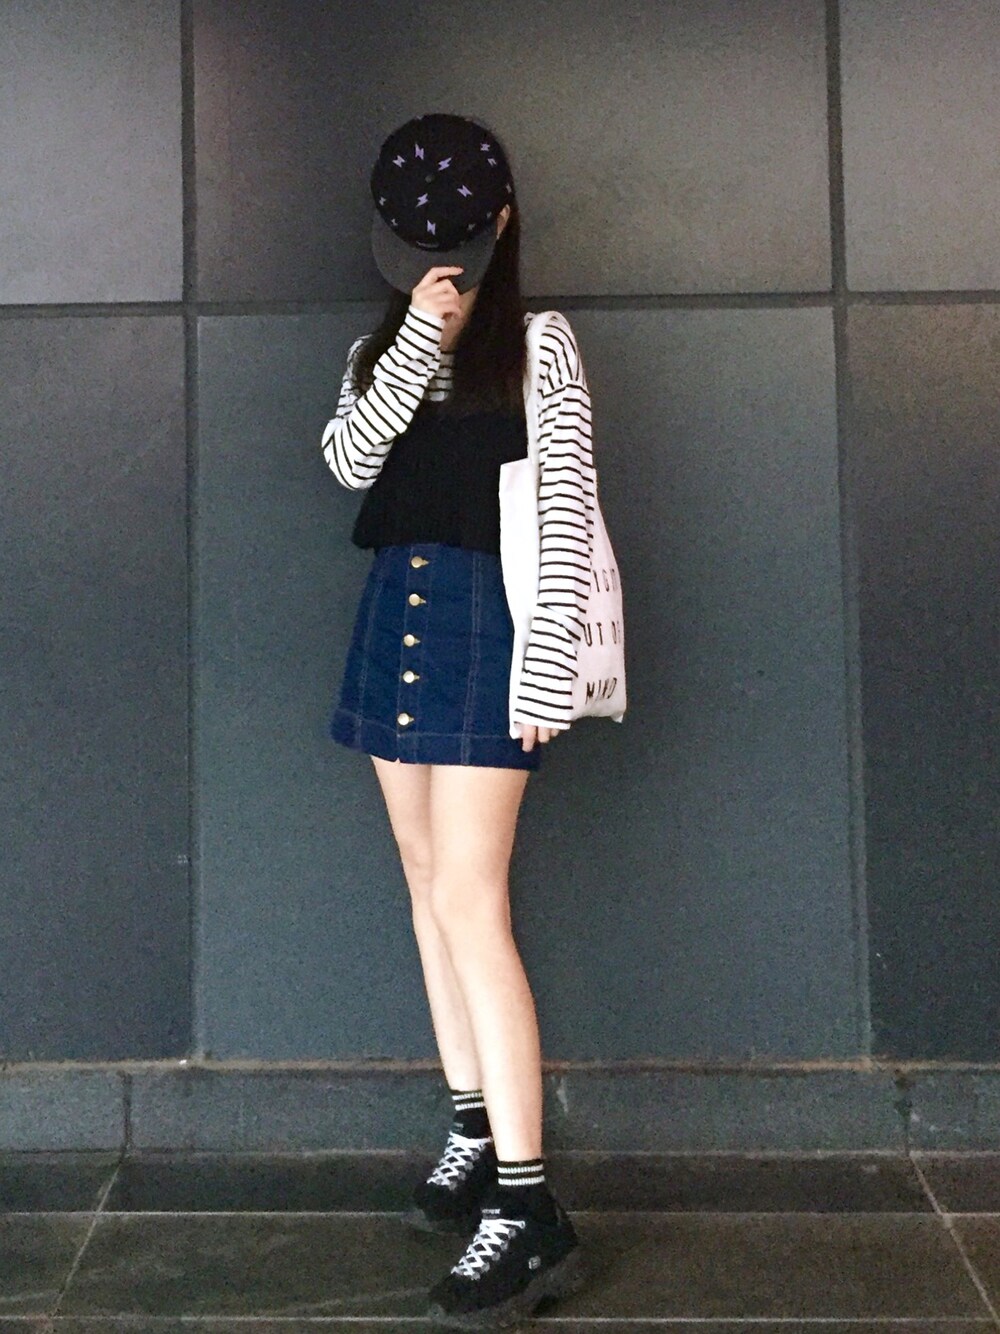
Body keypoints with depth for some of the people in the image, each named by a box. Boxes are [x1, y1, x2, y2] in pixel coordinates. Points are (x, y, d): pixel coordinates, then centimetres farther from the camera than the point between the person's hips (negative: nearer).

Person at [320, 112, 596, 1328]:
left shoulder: (538, 343, 0)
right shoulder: (378, 350, 14)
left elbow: (568, 512, -7)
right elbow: (349, 460, -4)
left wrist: (548, 664, -15)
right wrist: (415, 343, -14)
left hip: (482, 621, -6)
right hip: (394, 613, 6)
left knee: (469, 902, -13)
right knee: (427, 886, 10)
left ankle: (530, 1210, -9)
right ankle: (475, 1131, 24)